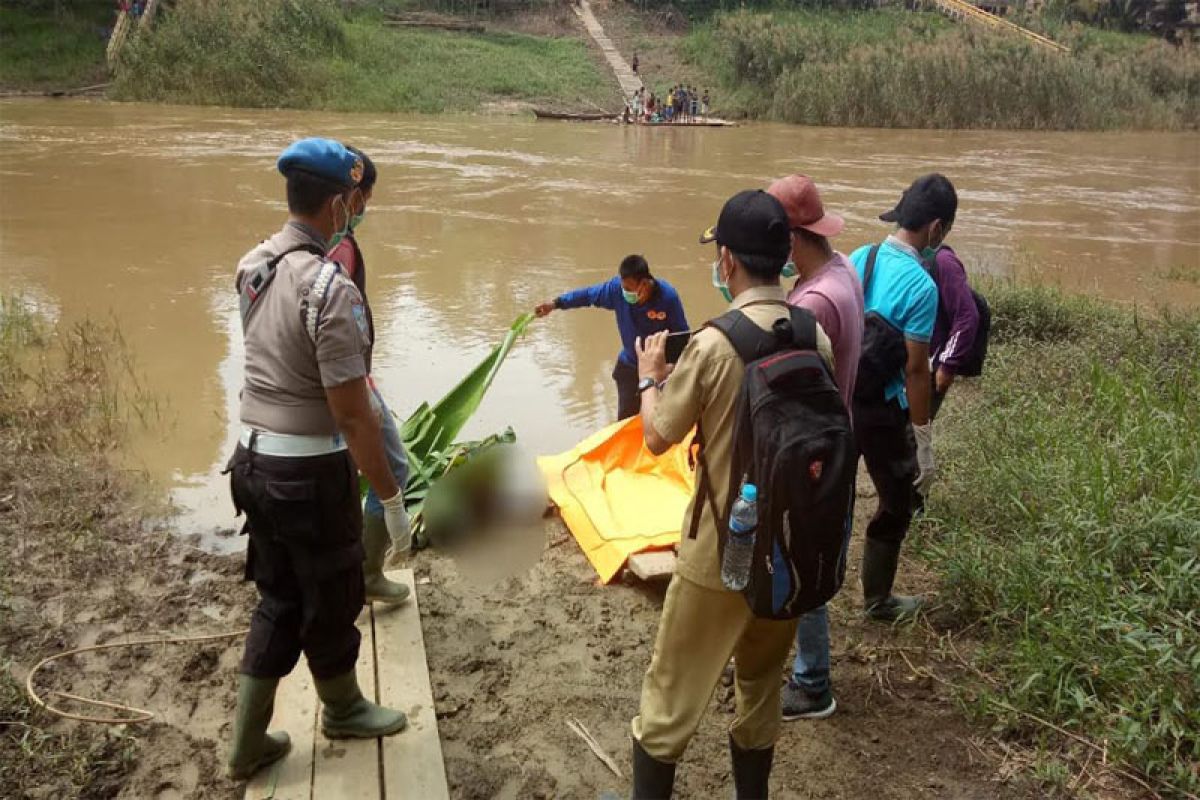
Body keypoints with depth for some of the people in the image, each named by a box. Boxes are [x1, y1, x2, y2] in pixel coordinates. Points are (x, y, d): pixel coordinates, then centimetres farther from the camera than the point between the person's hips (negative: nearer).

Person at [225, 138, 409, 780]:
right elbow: (353, 417, -23)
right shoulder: (330, 288, -23)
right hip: (310, 473, -8)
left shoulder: (252, 266, 1)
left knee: (277, 599, 21)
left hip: (254, 461, 8)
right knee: (330, 599, 16)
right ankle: (342, 708, 40)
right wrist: (391, 497, -13)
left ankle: (248, 742, 30)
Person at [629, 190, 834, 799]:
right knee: (761, 687, 23)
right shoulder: (815, 336, -3)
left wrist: (650, 376, 10)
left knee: (672, 692, 12)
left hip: (720, 552, -5)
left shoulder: (713, 344, -20)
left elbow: (658, 439, -9)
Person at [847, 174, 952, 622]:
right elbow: (915, 371, -19)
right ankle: (878, 600, 28)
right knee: (895, 508, 14)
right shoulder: (920, 286, -19)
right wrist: (924, 443, -12)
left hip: (841, 398, 6)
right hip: (882, 412, -6)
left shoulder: (858, 258, 0)